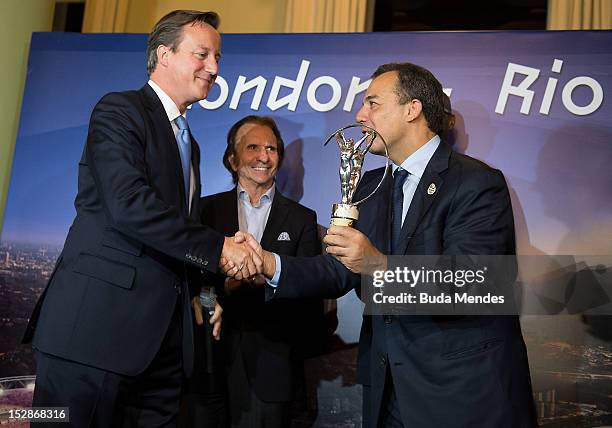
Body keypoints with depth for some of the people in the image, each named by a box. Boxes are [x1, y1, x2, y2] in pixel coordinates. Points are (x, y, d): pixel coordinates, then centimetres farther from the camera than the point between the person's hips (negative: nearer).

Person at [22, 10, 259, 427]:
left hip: (163, 334, 8)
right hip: (99, 322, -7)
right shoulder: (119, 110, -3)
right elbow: (129, 205, -18)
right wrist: (218, 247, -15)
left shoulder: (188, 143, 22)